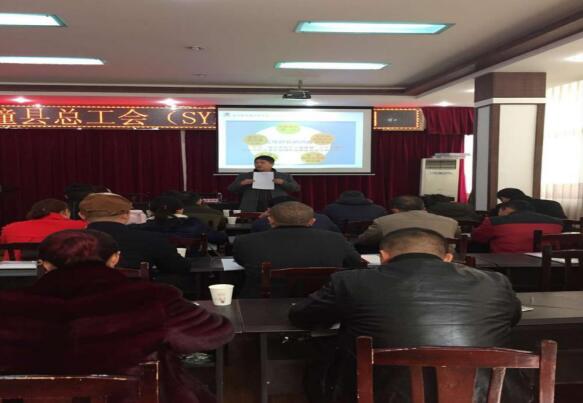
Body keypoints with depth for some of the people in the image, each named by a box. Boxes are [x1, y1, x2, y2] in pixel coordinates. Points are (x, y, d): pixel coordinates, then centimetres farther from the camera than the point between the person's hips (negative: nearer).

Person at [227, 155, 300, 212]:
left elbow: (296, 188, 9)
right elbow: (231, 189, 12)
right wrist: (241, 183, -7)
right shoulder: (243, 176, 13)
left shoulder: (285, 176, 13)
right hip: (252, 208, 0)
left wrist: (283, 183, -7)